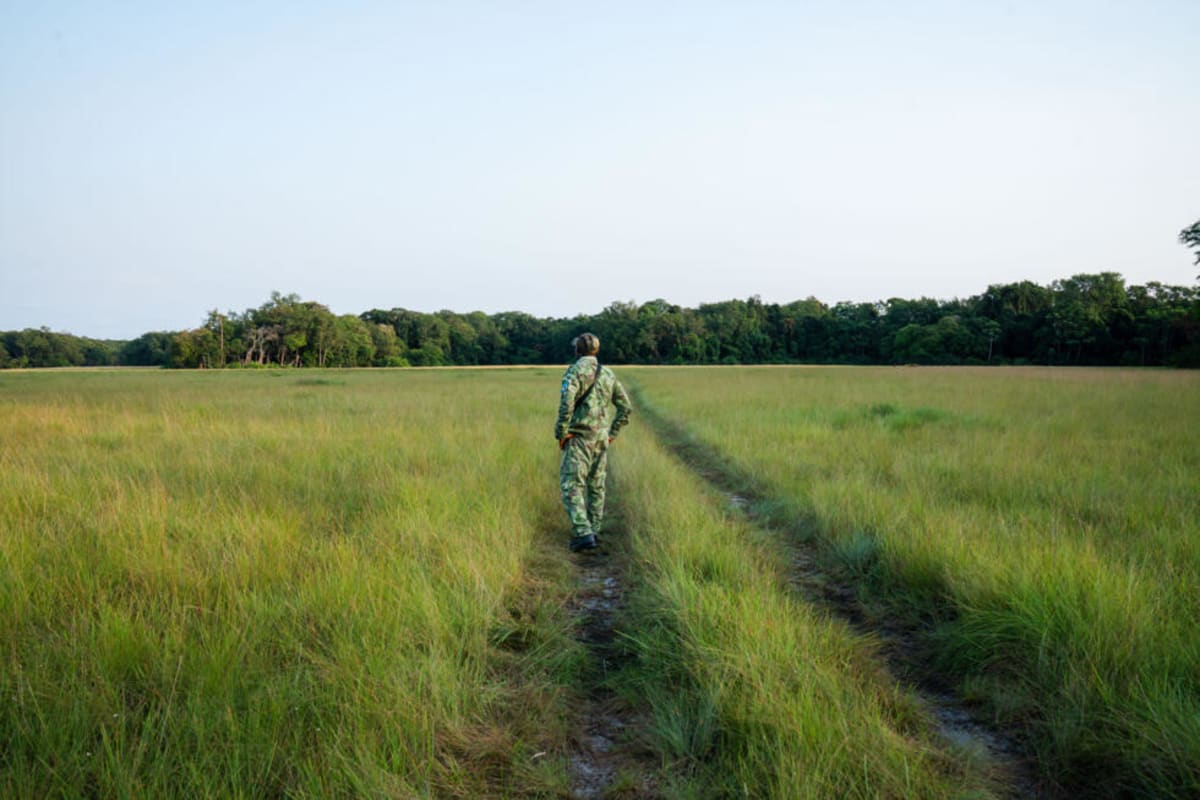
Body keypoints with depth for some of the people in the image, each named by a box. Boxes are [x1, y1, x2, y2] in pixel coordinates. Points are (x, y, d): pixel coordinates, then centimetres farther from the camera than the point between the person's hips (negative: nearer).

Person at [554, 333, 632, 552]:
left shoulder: (574, 371, -9)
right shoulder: (608, 374, 11)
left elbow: (566, 404, -23)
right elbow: (626, 407, 13)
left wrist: (561, 433, -12)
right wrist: (612, 433, 17)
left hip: (579, 438, -7)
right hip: (601, 439, 7)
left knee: (572, 487, -5)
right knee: (596, 486, 15)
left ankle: (584, 534, -16)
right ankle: (592, 531, 22)